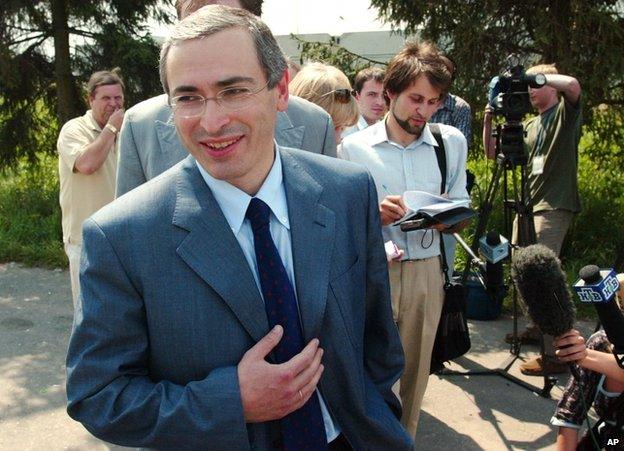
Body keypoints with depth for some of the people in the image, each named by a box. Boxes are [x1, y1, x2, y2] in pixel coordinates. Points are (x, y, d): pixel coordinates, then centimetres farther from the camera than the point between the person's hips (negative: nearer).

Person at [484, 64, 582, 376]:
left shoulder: (565, 113, 1)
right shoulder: (528, 125, 21)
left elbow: (572, 84, -21)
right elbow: (492, 153, 18)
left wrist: (536, 76, -11)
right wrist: (488, 121, 6)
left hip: (553, 207, -8)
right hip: (527, 204, 8)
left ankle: (556, 354, -14)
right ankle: (538, 328, 32)